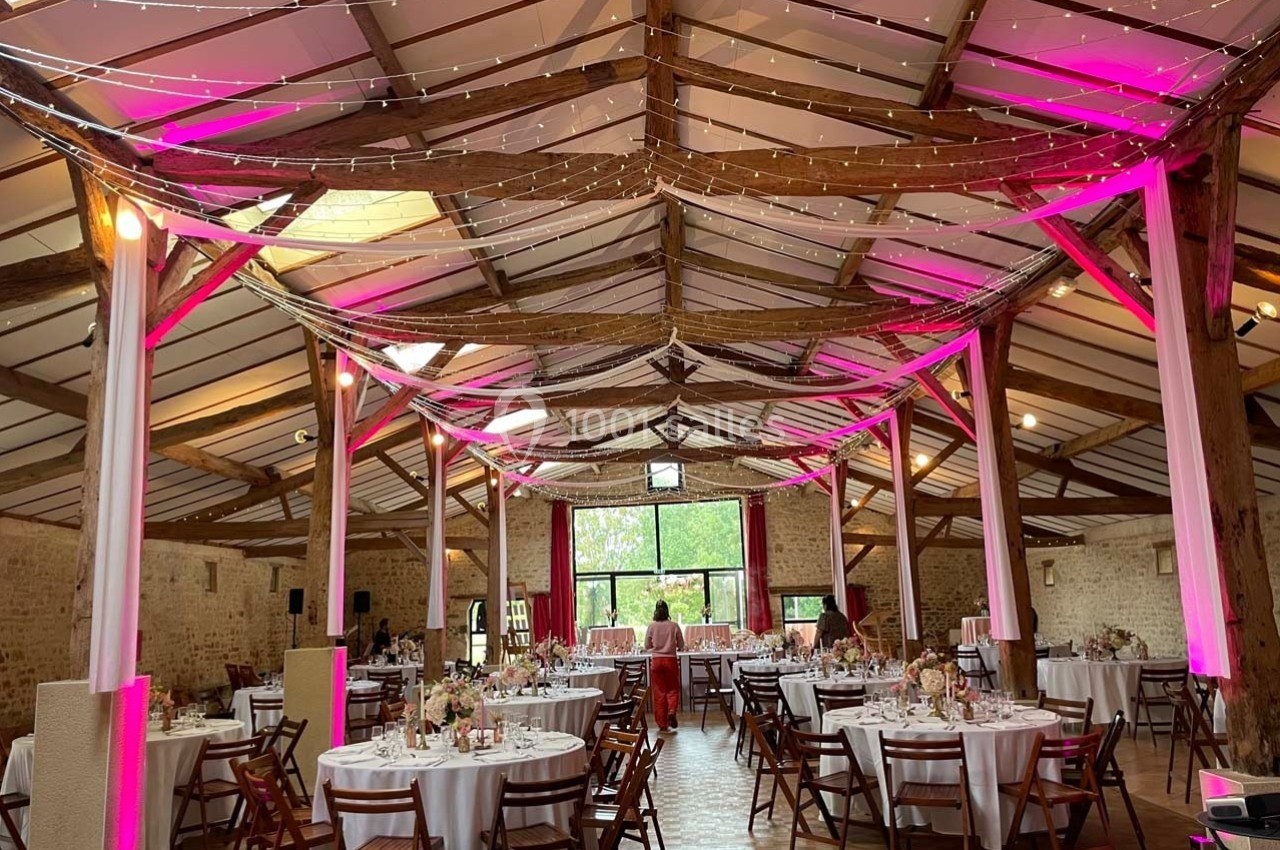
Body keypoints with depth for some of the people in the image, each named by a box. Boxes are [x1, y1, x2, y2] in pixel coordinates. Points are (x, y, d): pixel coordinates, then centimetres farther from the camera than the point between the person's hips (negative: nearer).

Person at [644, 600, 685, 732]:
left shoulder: (651, 626, -4)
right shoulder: (674, 626, -5)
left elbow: (646, 647, 3)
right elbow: (681, 645, 2)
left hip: (656, 661, 0)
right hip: (671, 660, 0)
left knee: (659, 692, 8)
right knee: (673, 689, 14)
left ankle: (662, 724, 10)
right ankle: (672, 710, -12)